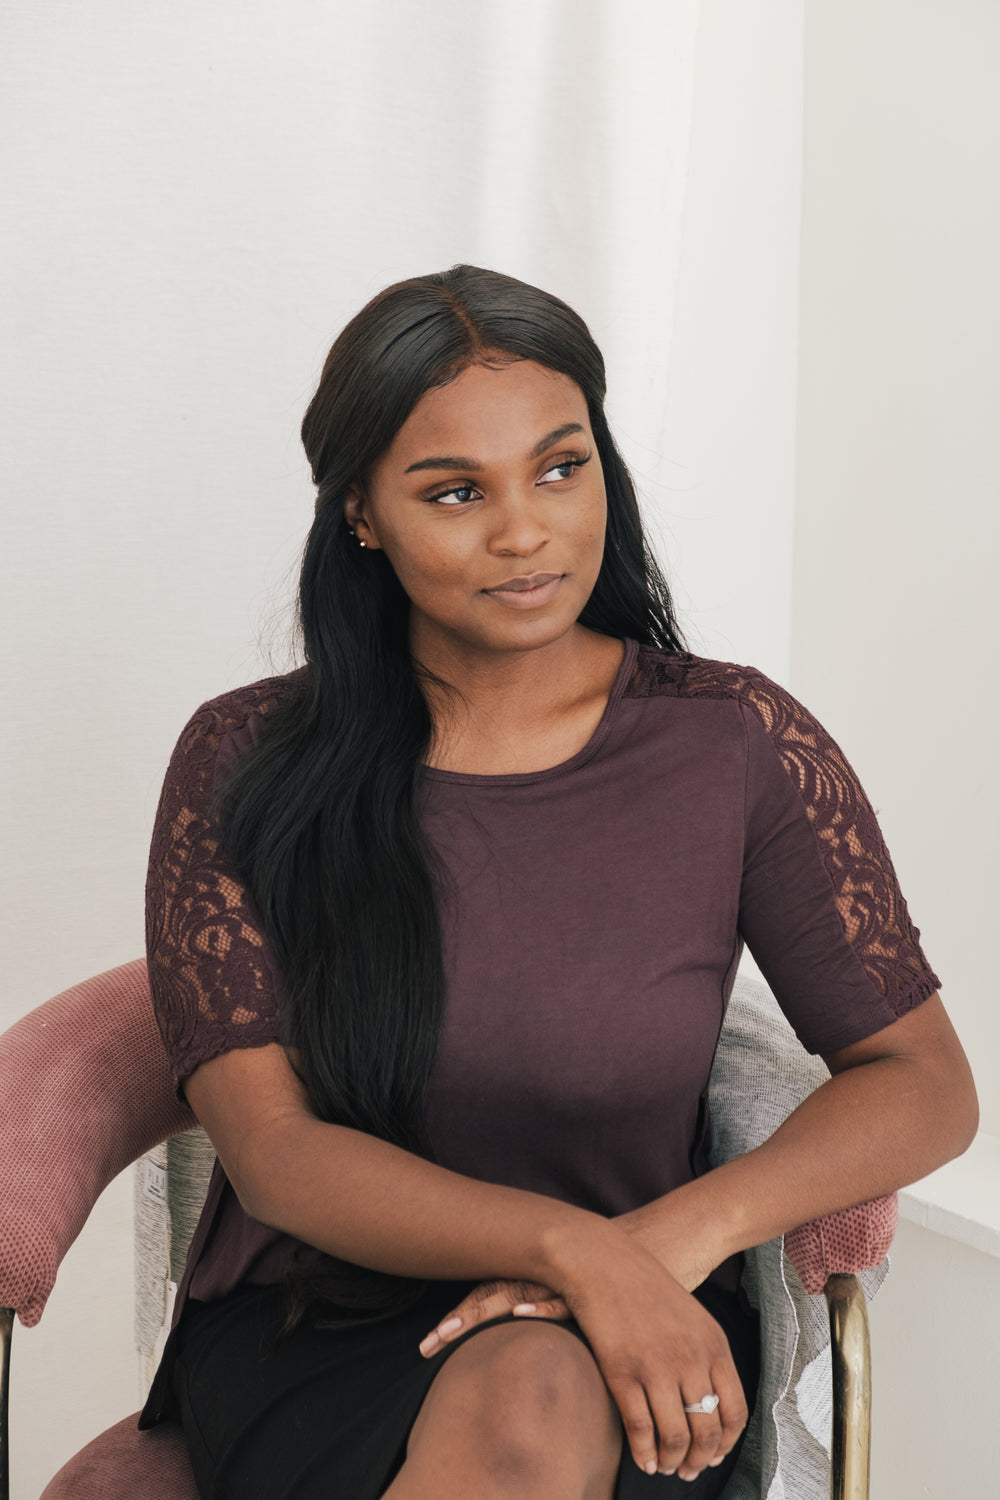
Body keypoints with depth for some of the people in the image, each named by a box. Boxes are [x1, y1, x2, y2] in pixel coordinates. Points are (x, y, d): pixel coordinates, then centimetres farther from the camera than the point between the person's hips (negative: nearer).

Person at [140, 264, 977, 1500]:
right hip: (309, 1333, 1)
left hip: (630, 1357, 0)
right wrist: (571, 1245, -25)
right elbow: (272, 1146, -8)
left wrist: (670, 1236, -17)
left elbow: (924, 1085, 1)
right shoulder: (245, 763, -2)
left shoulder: (738, 743, -1)